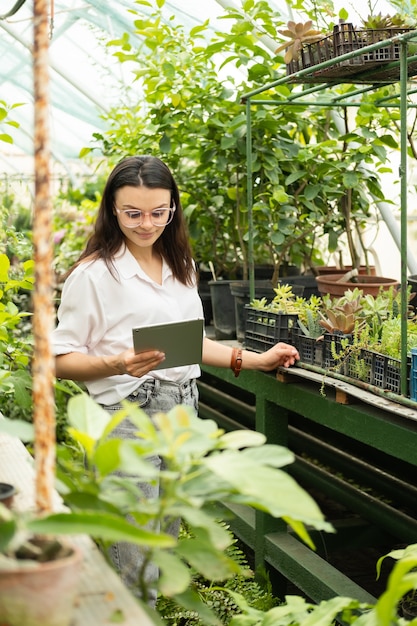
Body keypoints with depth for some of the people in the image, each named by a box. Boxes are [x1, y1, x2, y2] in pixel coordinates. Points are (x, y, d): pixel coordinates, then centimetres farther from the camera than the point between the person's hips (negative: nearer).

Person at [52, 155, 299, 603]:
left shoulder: (180, 266, 13)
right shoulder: (93, 273, -8)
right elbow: (60, 360, -8)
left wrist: (256, 360, 14)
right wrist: (117, 363, -25)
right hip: (127, 417, -6)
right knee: (138, 569, -4)